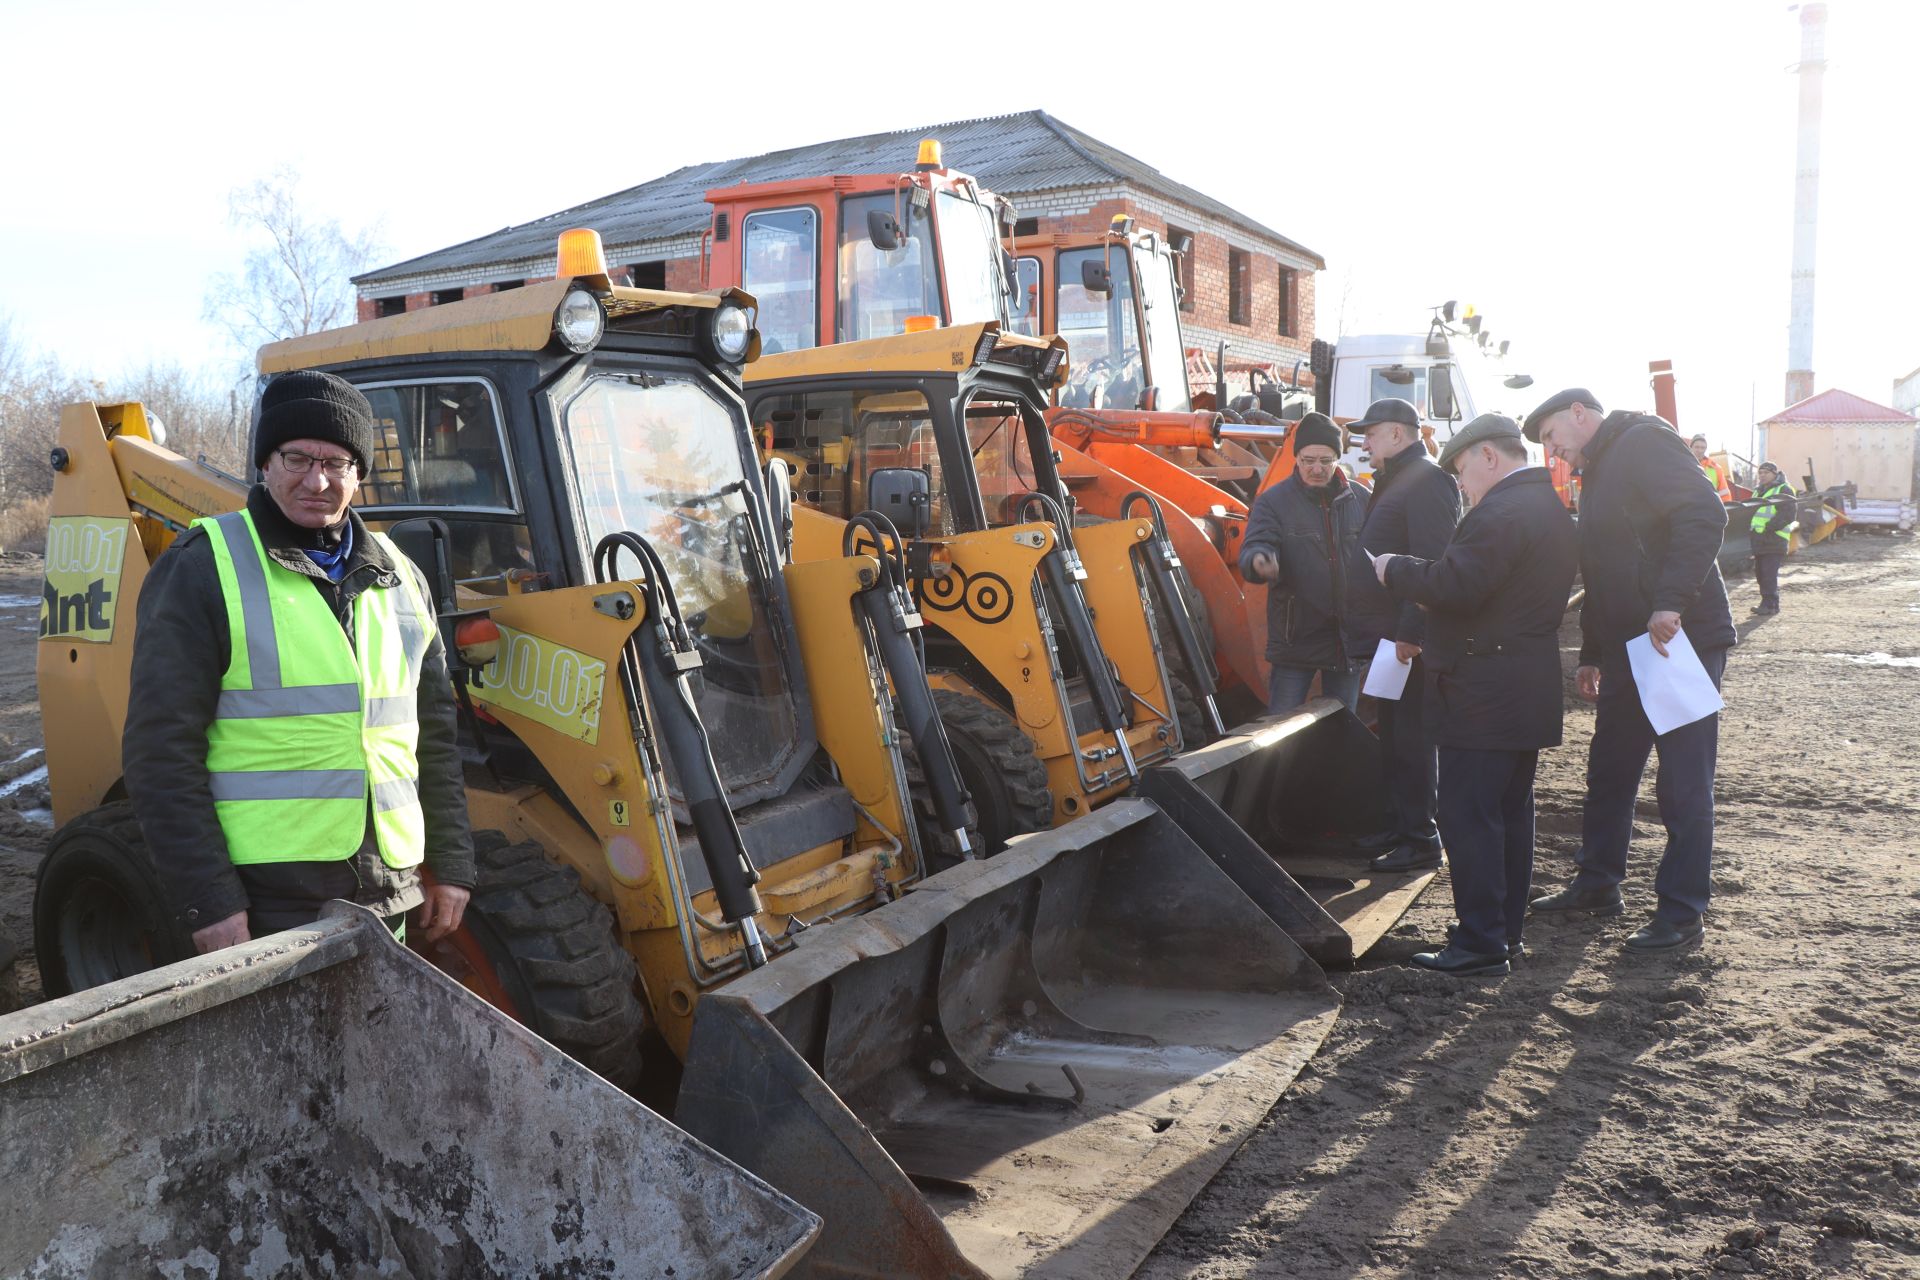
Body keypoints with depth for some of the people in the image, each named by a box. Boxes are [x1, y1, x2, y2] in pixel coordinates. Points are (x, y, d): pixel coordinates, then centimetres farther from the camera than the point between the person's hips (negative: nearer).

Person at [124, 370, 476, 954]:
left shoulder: (396, 576, 11)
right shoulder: (204, 567, -5)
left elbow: (434, 733, 15)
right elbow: (162, 750, -10)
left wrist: (452, 863, 11)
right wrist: (207, 899, -15)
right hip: (264, 903, -5)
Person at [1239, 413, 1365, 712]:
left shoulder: (1359, 500, 4)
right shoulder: (1273, 501, -6)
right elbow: (1254, 546, -17)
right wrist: (1259, 560, -43)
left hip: (1348, 638, 3)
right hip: (1295, 639, -3)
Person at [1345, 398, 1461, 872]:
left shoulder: (1425, 481, -13)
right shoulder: (1394, 482, 21)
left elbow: (1431, 563, -23)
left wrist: (1410, 633, -26)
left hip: (1408, 639, -11)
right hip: (1387, 637, 11)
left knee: (1411, 737, -6)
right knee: (1392, 735, 16)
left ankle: (1421, 841, 1)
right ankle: (1397, 827, 25)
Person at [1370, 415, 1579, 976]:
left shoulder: (1502, 511, -17)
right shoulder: (1552, 509, 16)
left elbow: (1455, 584, -25)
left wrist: (1393, 570, -9)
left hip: (1483, 693, -10)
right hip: (1530, 692, 10)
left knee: (1469, 816, -4)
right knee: (1511, 812, 15)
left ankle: (1479, 942, -1)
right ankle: (1506, 932, 24)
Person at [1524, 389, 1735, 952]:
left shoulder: (1643, 443, -9)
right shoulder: (1598, 472, 21)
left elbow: (1705, 514, -23)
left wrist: (1671, 604, -28)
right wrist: (1592, 654, 23)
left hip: (1684, 639, -10)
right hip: (1628, 647, 10)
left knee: (1683, 783, -3)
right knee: (1608, 770, 15)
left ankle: (1682, 914, 5)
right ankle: (1597, 885, 28)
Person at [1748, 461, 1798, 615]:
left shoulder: (1784, 490, -4)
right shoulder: (1758, 492, 23)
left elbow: (1788, 514, -14)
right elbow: (1753, 513, 29)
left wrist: (1769, 527, -21)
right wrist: (1750, 529, 11)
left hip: (1774, 540, -9)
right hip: (1759, 540, 9)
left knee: (1769, 573, -12)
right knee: (1760, 573, 10)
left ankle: (1771, 604, -9)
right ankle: (1766, 602, 18)